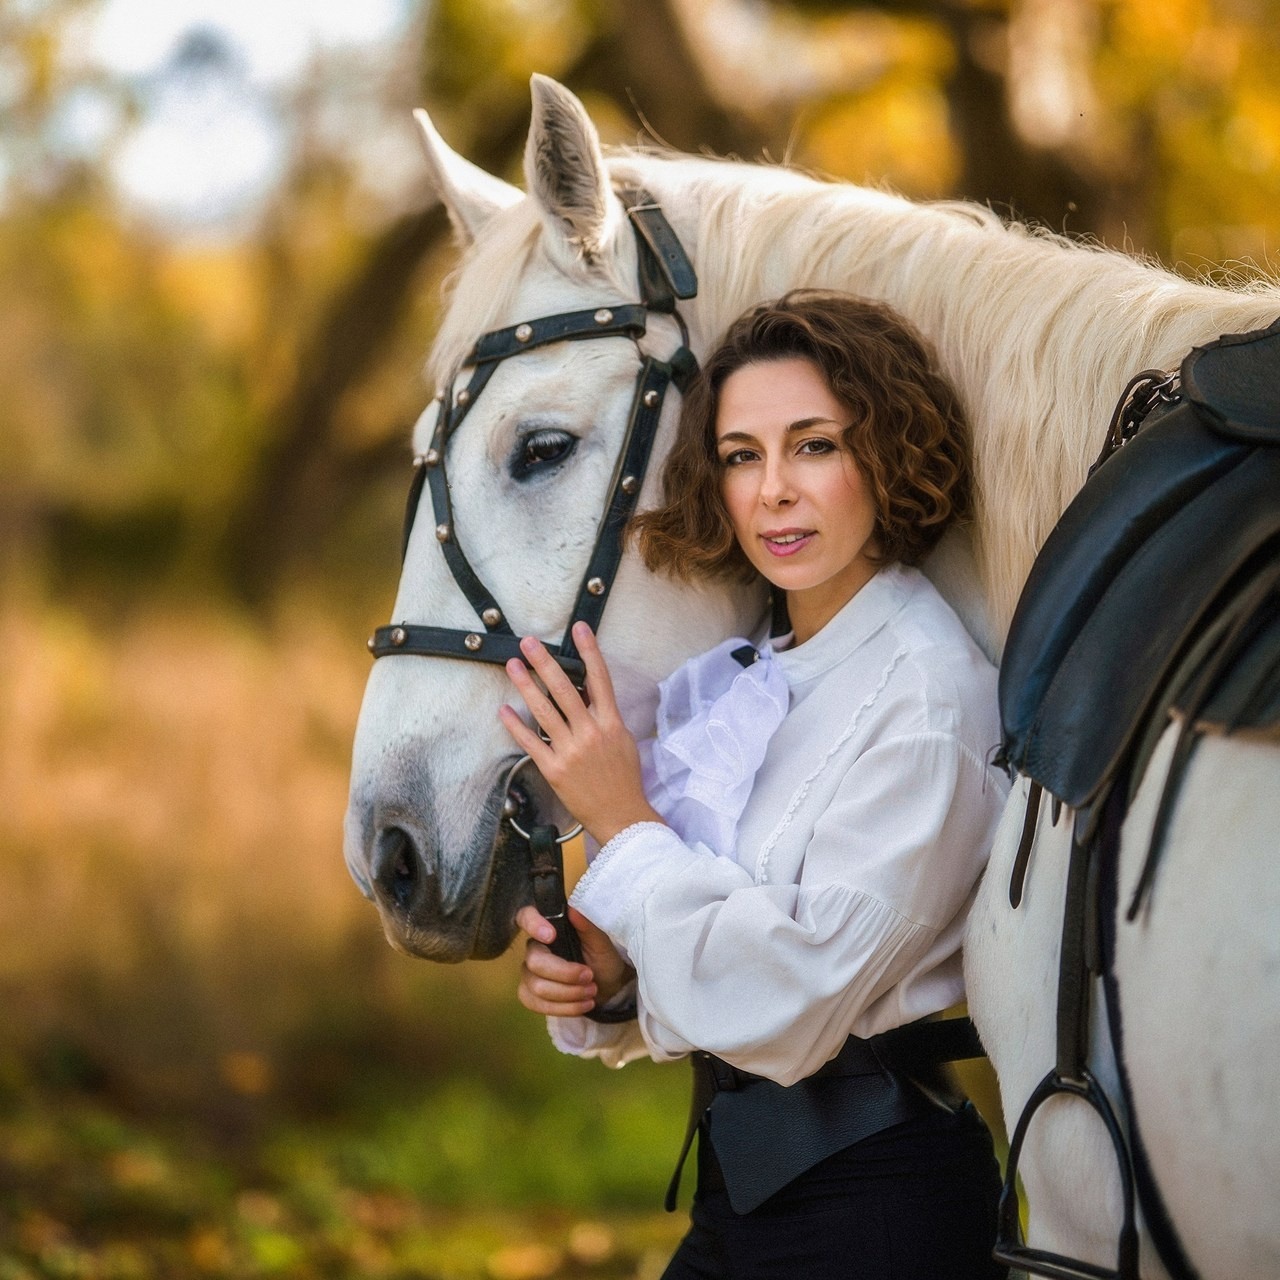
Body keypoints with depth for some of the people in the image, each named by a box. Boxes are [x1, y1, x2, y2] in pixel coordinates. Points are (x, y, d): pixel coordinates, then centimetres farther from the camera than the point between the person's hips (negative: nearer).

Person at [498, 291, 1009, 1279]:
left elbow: (787, 1008, -22)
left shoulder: (926, 696, -16)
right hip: (742, 1186, 8)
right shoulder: (748, 681, 8)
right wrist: (598, 981, -6)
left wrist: (624, 822, -15)